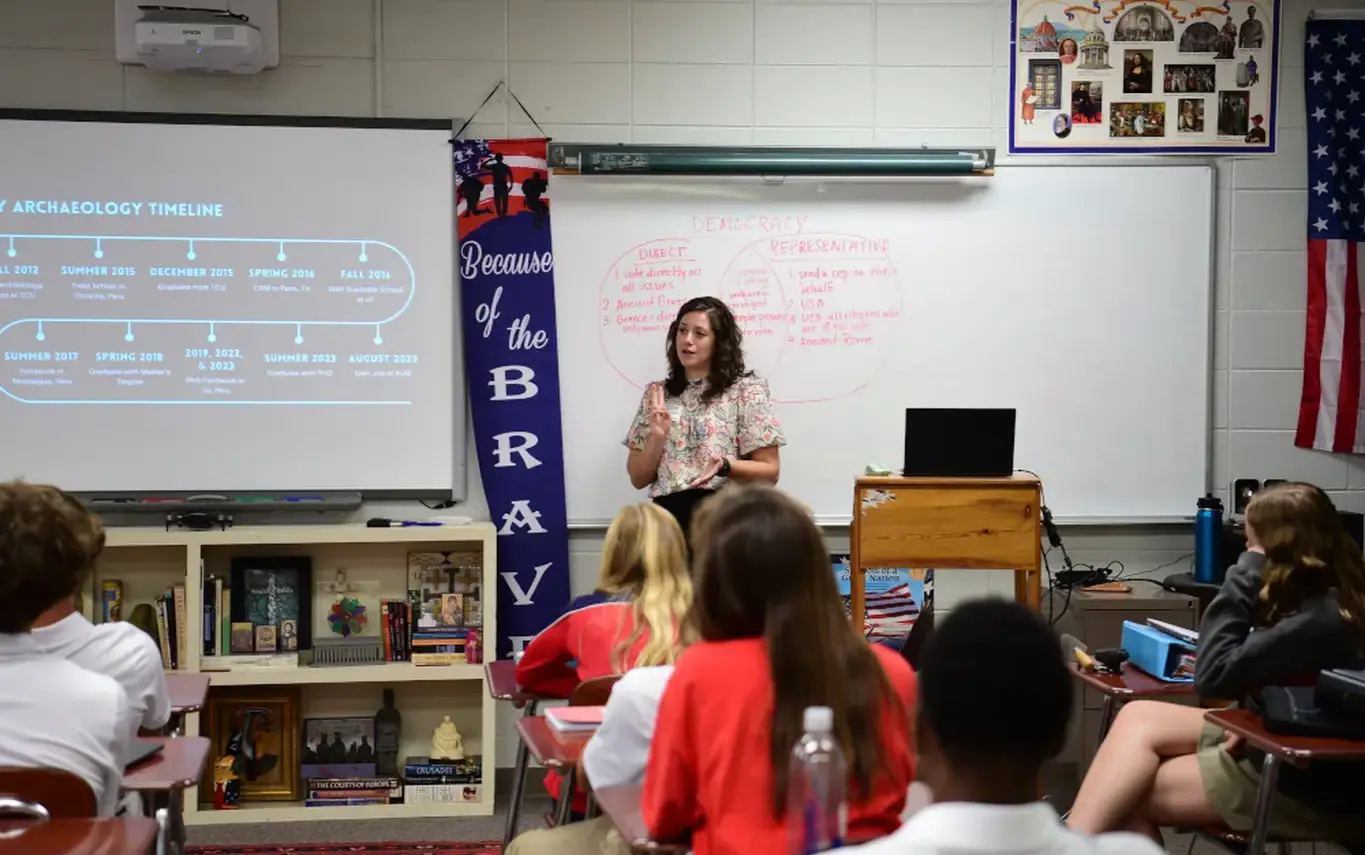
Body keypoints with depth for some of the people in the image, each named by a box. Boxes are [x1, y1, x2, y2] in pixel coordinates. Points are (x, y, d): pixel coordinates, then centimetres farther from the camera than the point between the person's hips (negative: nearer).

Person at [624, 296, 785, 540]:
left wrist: (724, 466, -19)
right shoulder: (658, 395, 10)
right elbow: (638, 479, 8)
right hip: (669, 517, 3)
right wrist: (657, 437, -7)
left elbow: (770, 471, -3)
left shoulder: (746, 389, 0)